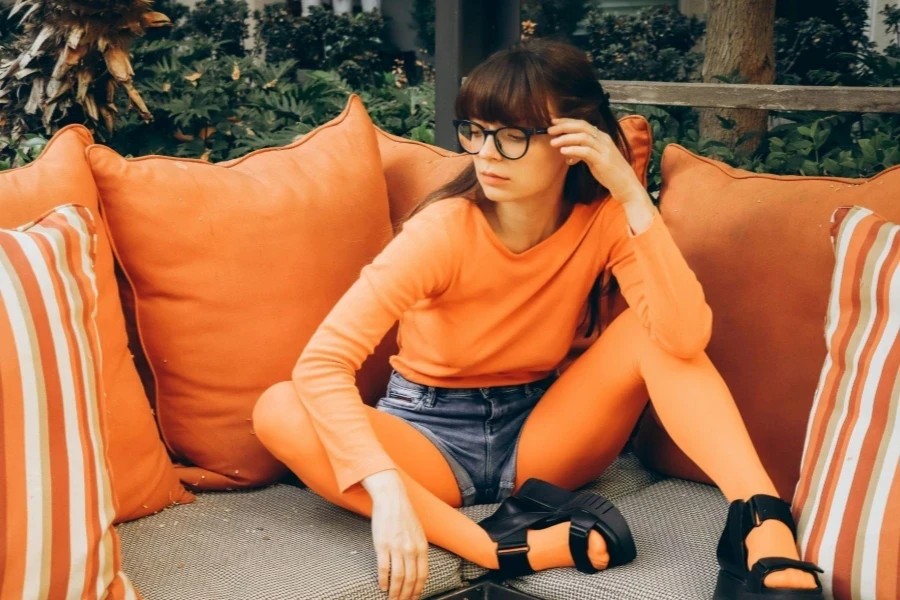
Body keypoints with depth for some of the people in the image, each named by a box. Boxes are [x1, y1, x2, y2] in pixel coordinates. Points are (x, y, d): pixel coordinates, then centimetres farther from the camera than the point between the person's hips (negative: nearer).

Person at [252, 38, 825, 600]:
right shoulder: (443, 230, -22)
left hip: (539, 436, 2)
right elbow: (322, 362, -30)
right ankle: (503, 550, -37)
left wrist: (634, 196, -33)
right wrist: (388, 490, -44)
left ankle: (763, 521, -33)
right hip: (433, 435, -1)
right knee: (279, 411, -30)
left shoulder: (606, 219, -14)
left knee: (652, 329, -22)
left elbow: (685, 339, -30)